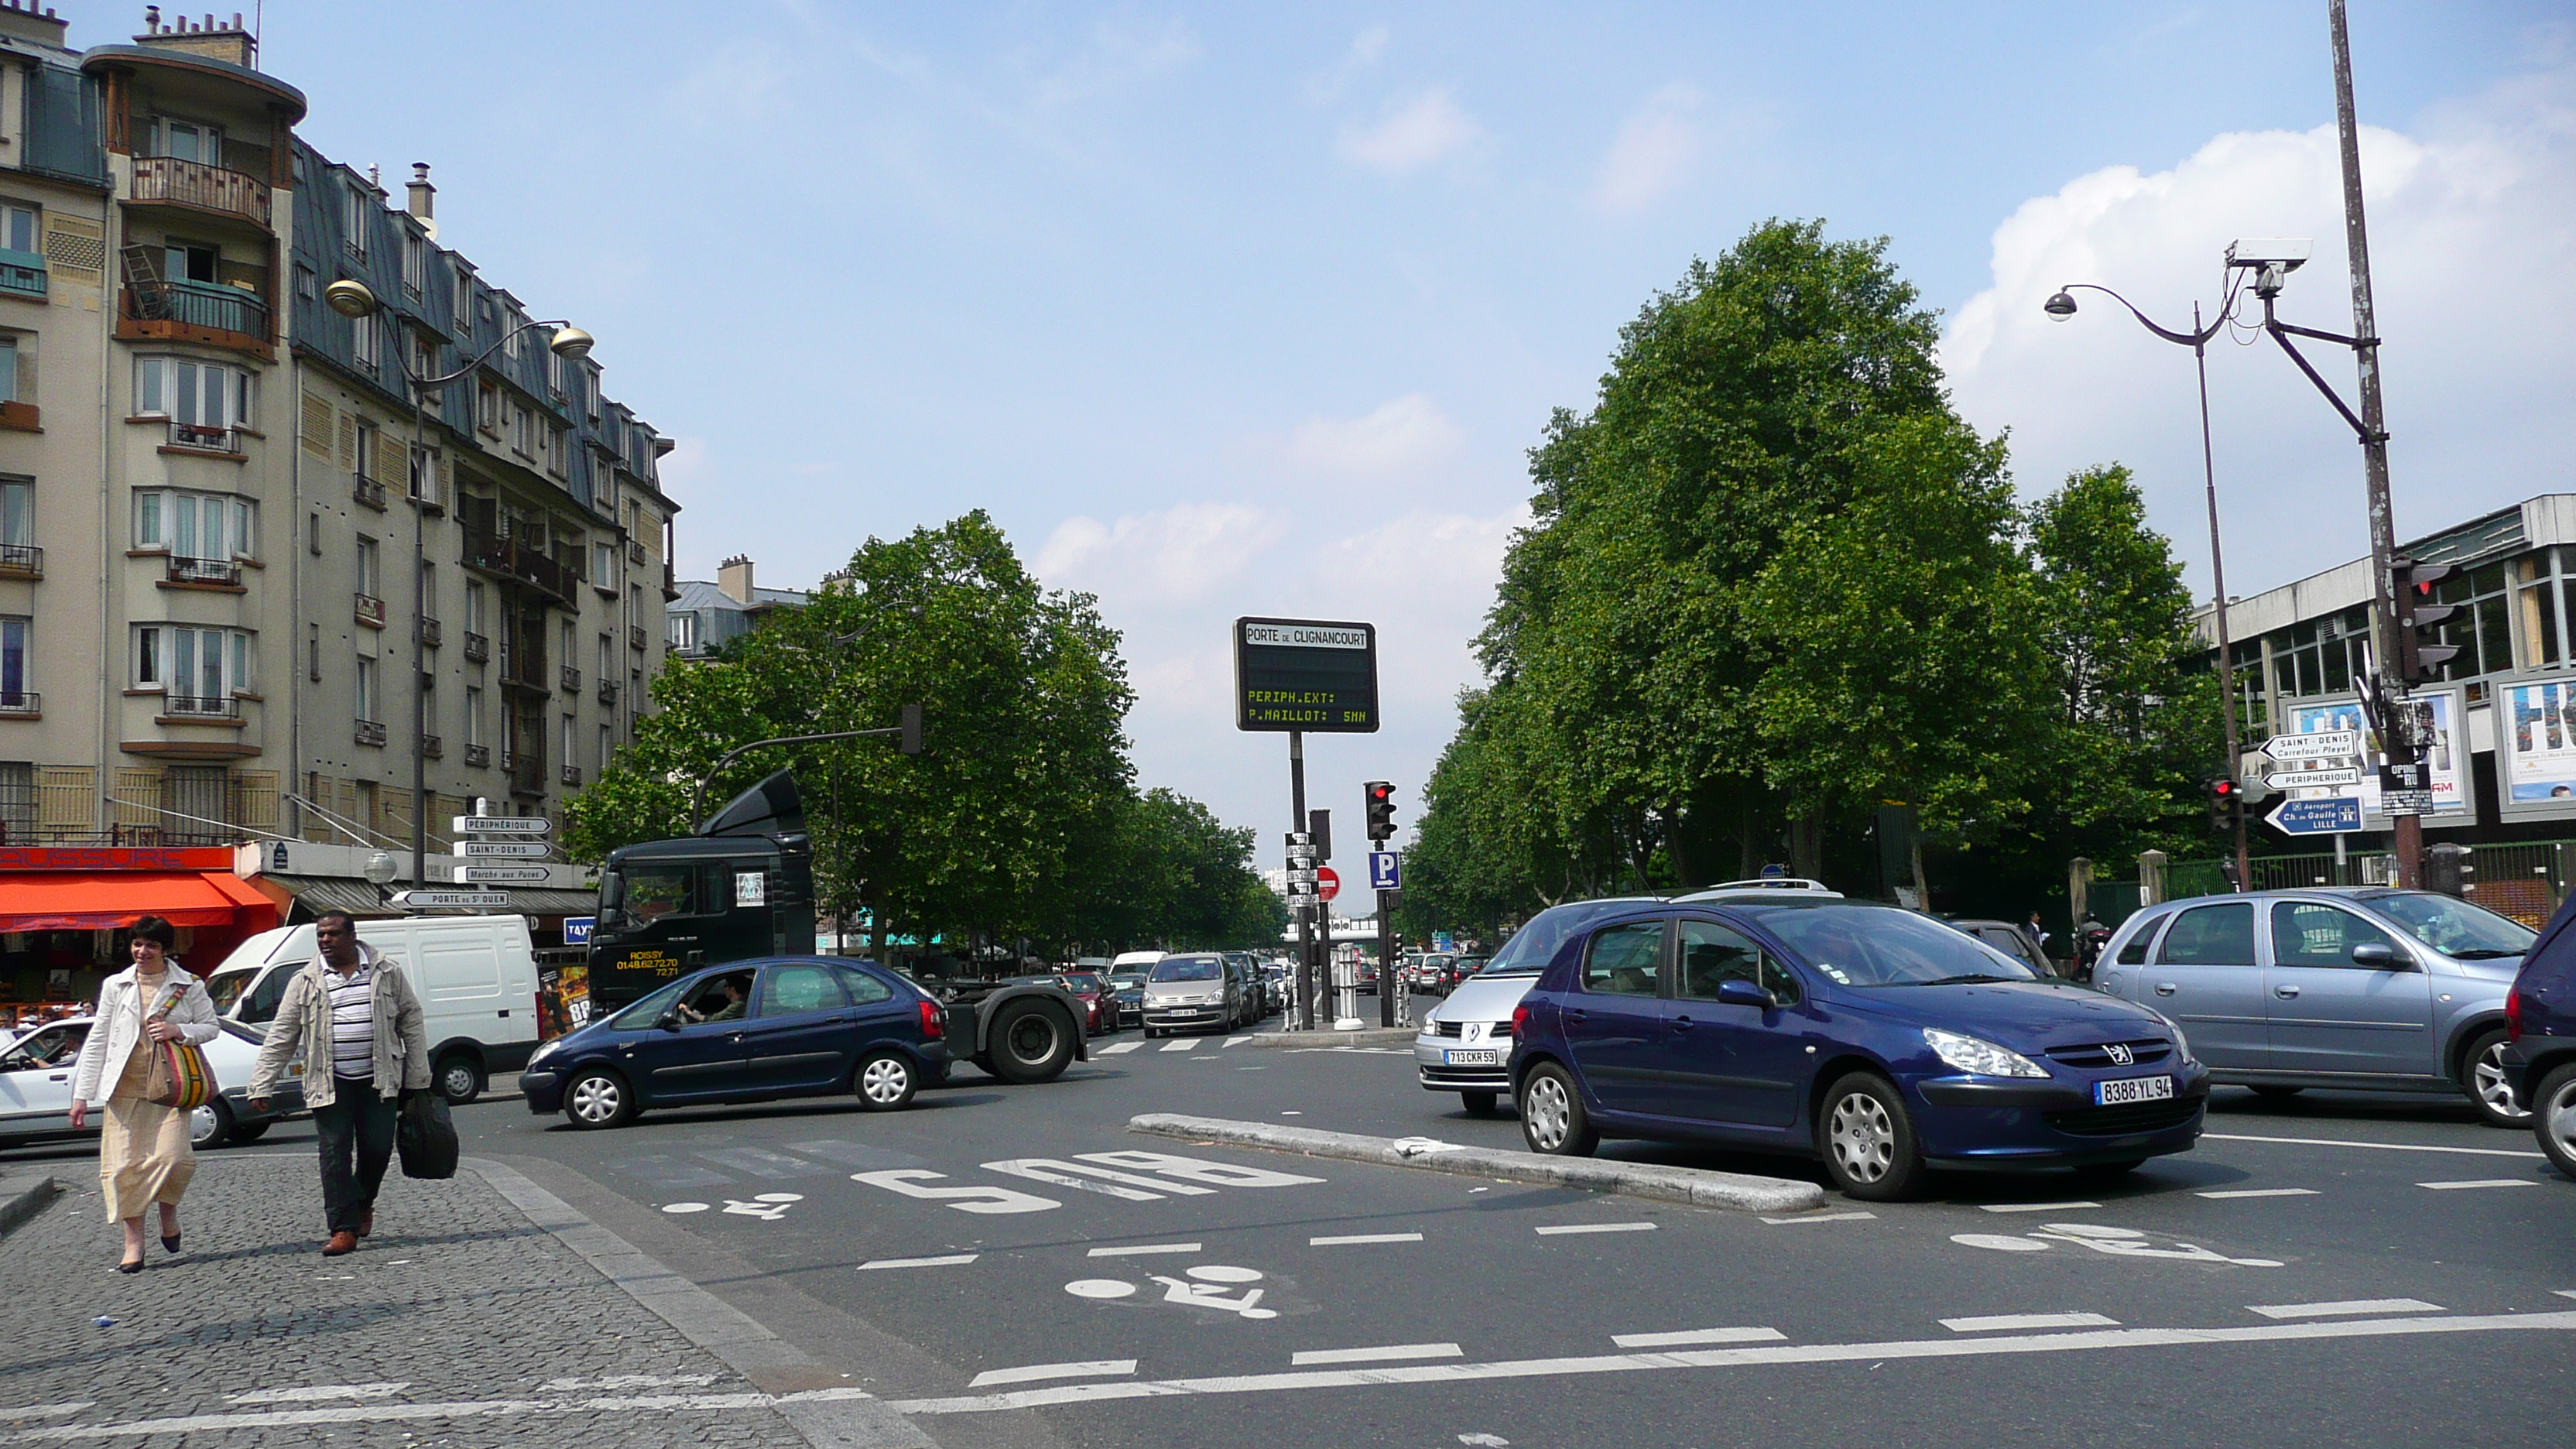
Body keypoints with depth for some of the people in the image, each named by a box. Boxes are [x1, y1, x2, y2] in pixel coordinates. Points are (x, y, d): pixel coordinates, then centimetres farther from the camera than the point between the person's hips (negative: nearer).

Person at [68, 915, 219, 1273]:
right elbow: (98, 1041, 10)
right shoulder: (115, 986, 9)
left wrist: (178, 1031, -10)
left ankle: (169, 1212, 17)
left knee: (172, 1157, -14)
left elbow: (210, 1027, 11)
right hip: (124, 1089, 2)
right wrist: (82, 1095, 8)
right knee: (123, 1165, -2)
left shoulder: (188, 986, 4)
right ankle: (134, 1244, 8)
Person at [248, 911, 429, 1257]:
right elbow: (280, 1037, 6)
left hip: (378, 1079, 0)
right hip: (330, 1082, 0)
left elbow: (412, 1021, 7)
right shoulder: (305, 983, 4)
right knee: (335, 1153, -4)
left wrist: (418, 1077, 4)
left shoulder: (387, 972, 3)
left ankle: (363, 1203, 29)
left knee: (377, 1148, 0)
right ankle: (344, 1229, -1)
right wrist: (261, 1086, -1)